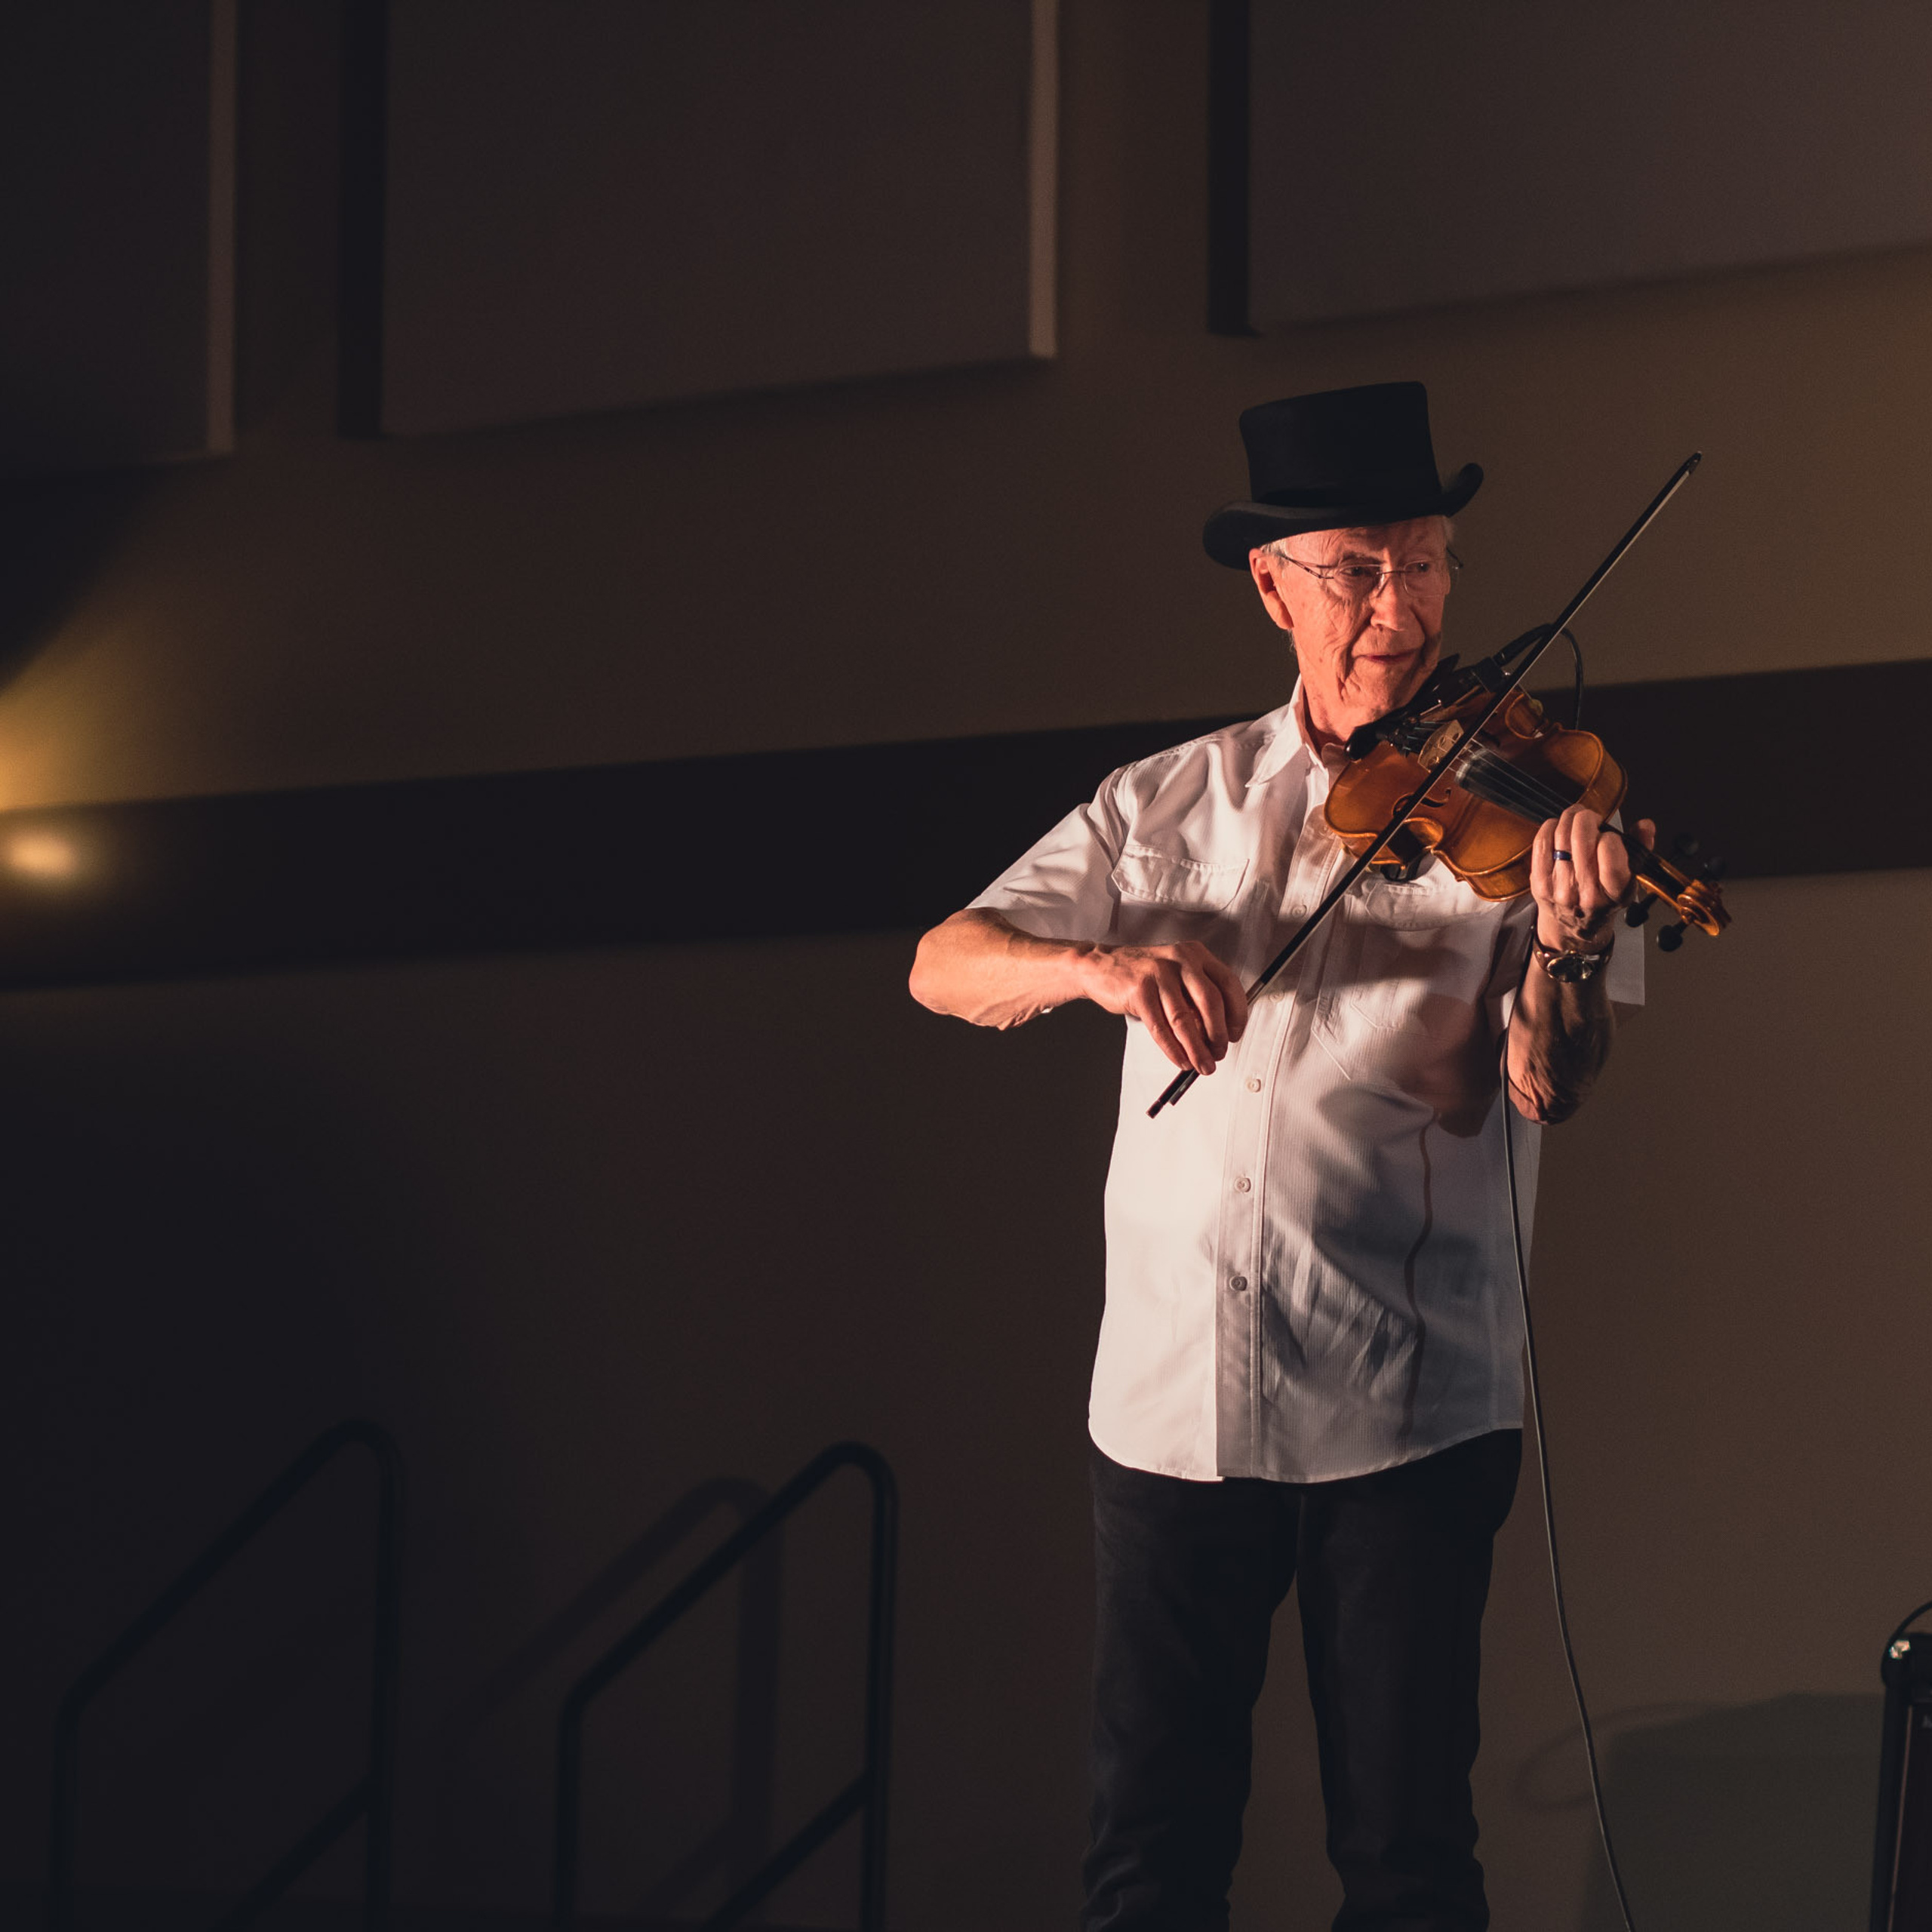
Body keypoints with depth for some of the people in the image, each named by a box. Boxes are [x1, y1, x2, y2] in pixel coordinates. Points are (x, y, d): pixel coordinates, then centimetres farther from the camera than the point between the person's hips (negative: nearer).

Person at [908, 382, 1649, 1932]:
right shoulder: (1168, 806, 10)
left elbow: (1548, 1090, -10)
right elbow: (946, 966, 1)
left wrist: (1568, 947, -31)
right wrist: (1102, 962, -20)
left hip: (1405, 1400, -2)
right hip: (1170, 1394, 2)